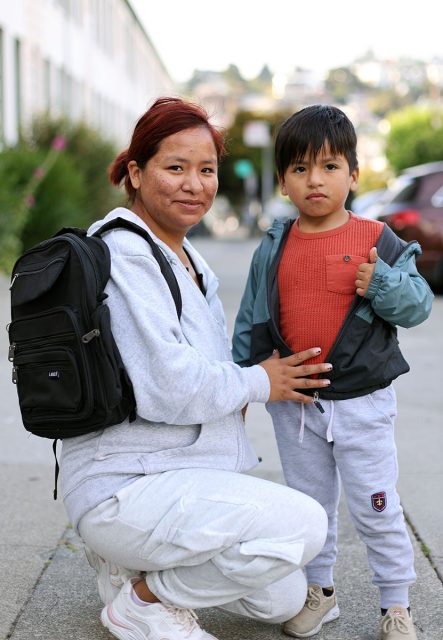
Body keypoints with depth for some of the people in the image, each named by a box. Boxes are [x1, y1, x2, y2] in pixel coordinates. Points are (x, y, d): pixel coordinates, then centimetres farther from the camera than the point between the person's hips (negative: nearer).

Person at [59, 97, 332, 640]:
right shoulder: (123, 255, -17)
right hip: (124, 488, -10)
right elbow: (169, 388, -24)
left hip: (185, 476, 10)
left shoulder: (188, 258, 14)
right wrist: (259, 382, -8)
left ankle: (130, 559, 19)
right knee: (302, 524, -24)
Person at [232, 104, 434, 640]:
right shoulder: (273, 249, 1)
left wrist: (382, 284, -26)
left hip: (361, 401, -3)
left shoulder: (377, 241, -7)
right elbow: (251, 321, 8)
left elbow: (419, 304, -8)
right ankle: (318, 591, 34)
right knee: (309, 504, 17)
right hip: (293, 403, 3)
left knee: (376, 508, 7)